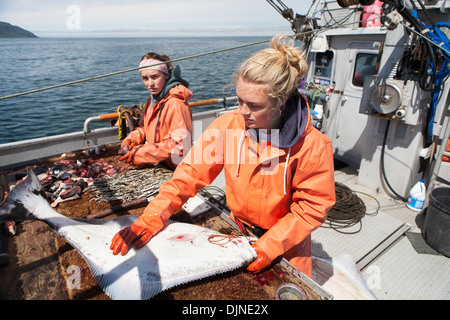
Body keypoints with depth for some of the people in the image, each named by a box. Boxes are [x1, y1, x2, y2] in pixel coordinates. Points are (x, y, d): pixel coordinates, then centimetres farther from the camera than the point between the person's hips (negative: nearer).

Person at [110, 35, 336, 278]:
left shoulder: (313, 146, -27)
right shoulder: (228, 125, -20)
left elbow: (313, 206, -18)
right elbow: (190, 173, -18)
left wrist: (269, 247, -23)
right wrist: (150, 219, -25)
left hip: (286, 241, -2)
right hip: (238, 230, 3)